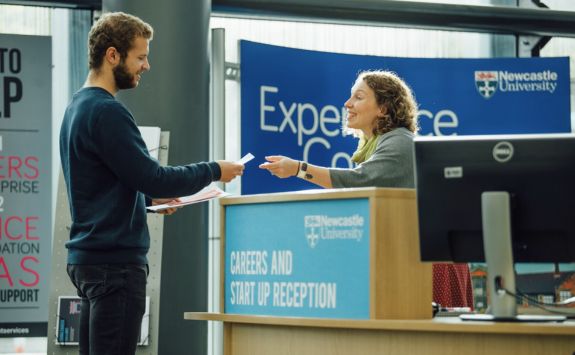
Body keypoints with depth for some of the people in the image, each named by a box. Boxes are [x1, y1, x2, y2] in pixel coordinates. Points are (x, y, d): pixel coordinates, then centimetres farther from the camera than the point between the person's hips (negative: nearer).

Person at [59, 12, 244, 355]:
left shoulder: (79, 107, 15)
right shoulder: (107, 112, -16)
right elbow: (152, 176, -19)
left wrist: (150, 198, 13)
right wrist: (214, 171, -7)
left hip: (91, 255, 10)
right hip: (115, 259, -10)